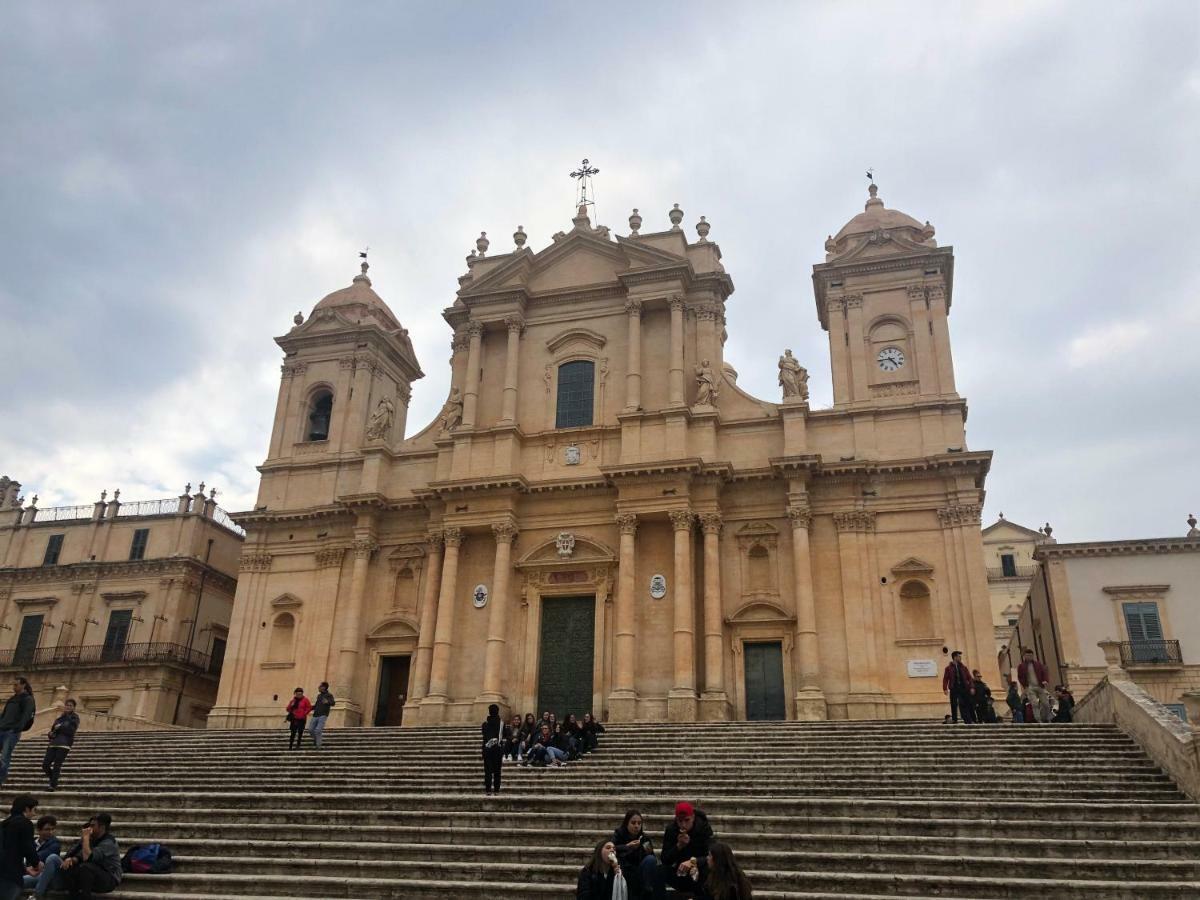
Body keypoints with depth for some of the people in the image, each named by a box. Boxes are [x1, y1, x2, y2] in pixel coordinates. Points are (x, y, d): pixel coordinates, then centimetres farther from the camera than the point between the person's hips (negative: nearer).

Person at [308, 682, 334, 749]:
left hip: (323, 715, -7)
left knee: (318, 730, -15)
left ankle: (318, 745, -6)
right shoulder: (319, 695, 19)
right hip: (315, 715, 7)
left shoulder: (329, 695, -3)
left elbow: (333, 703, -20)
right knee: (310, 729, 4)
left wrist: (328, 702, -40)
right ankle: (315, 739, 30)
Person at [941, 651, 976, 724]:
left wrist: (972, 687, -3)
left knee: (967, 704, -3)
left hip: (964, 688, 2)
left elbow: (969, 678, 9)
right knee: (954, 705, 0)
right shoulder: (949, 668, 5)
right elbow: (945, 679, 0)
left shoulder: (964, 668, 13)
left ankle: (969, 720, 2)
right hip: (954, 689, -2)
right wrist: (945, 689, -10)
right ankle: (954, 720, 7)